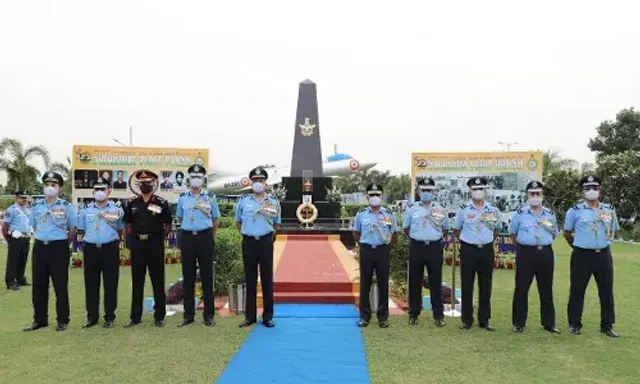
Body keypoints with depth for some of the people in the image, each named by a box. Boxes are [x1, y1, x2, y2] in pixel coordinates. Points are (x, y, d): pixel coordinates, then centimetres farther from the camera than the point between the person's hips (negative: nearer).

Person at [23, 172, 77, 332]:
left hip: (59, 248, -4)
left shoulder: (67, 206, -3)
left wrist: (63, 245, 6)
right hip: (40, 247, 4)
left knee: (60, 286, 1)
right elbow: (34, 226, 21)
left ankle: (63, 320, 11)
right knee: (39, 285, 9)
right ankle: (39, 319, 22)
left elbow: (73, 229, 3)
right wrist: (43, 240, 13)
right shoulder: (37, 206, 9)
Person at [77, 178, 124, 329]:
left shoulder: (117, 210, 4)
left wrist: (114, 243, 4)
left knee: (110, 284, 2)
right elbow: (81, 230, 16)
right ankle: (92, 316, 18)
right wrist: (90, 240, 6)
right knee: (91, 284, 7)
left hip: (110, 249, -2)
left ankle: (109, 317, 12)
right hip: (91, 249, 2)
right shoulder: (86, 210, 11)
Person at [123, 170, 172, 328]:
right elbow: (127, 224, 15)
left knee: (158, 281, 3)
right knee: (137, 281, 8)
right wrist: (133, 237, 5)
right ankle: (135, 316, 17)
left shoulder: (162, 203, -1)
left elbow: (168, 225, 3)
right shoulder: (132, 203, 7)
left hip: (155, 245, -3)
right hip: (137, 245, 3)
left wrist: (160, 238, -2)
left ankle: (159, 316, 12)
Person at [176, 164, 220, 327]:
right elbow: (180, 218, 18)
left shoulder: (210, 197, 4)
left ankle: (208, 315, 9)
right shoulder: (182, 197, 7)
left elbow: (216, 219, 10)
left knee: (207, 276, 2)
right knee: (188, 277, 5)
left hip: (205, 237, -1)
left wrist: (210, 235, 9)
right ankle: (188, 314, 14)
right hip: (187, 237, 2)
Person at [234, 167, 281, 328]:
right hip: (249, 242, 1)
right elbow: (238, 222, 17)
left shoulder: (274, 202, 3)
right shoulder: (243, 202, 4)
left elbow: (276, 223, 15)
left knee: (267, 279, 3)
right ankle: (250, 316, 16)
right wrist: (248, 233, 9)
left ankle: (268, 316, 12)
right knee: (250, 280, 7)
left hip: (266, 242, -1)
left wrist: (268, 235, 7)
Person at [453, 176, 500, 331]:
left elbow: (496, 228, 19)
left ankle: (484, 320, 17)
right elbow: (456, 229, 9)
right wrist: (466, 242, 3)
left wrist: (489, 241, 9)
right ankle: (467, 319, 13)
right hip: (468, 250, -2)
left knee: (485, 286, 7)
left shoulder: (493, 209, 5)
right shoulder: (463, 209, -1)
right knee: (467, 286, 3)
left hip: (487, 250, 2)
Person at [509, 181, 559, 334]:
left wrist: (543, 244, 9)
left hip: (546, 253, 3)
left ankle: (548, 323, 20)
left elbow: (554, 234, 19)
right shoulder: (520, 213, 1)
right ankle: (519, 323, 10)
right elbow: (512, 233, 9)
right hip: (525, 254, -3)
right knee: (521, 289, 0)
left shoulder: (550, 214, 9)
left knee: (546, 290, 9)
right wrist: (522, 246, 6)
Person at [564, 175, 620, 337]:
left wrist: (604, 242, 12)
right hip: (582, 256, -3)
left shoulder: (609, 210, 7)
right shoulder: (575, 210, -3)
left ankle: (607, 325, 21)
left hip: (603, 255, 3)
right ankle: (575, 324, 15)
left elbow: (614, 231, 20)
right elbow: (567, 233, 7)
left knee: (607, 291, 9)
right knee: (577, 291, 4)